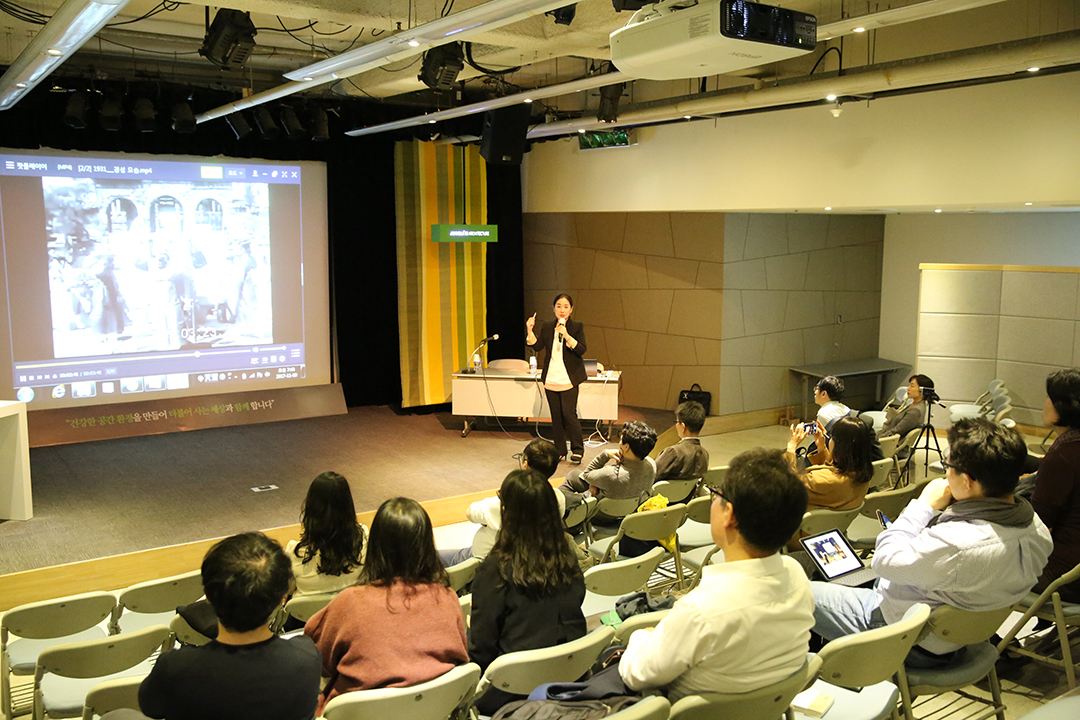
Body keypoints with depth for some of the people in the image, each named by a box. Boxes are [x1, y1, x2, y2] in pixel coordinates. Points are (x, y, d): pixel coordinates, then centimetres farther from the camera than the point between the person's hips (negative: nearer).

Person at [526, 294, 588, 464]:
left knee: (569, 414, -8)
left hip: (568, 379, -4)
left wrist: (567, 336, -25)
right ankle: (559, 451, 19)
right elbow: (538, 346, 2)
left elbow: (582, 350, -14)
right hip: (551, 379, 4)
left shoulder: (577, 327, -3)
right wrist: (529, 330, -10)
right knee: (556, 416, 9)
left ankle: (577, 450, 8)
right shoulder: (547, 327, 8)